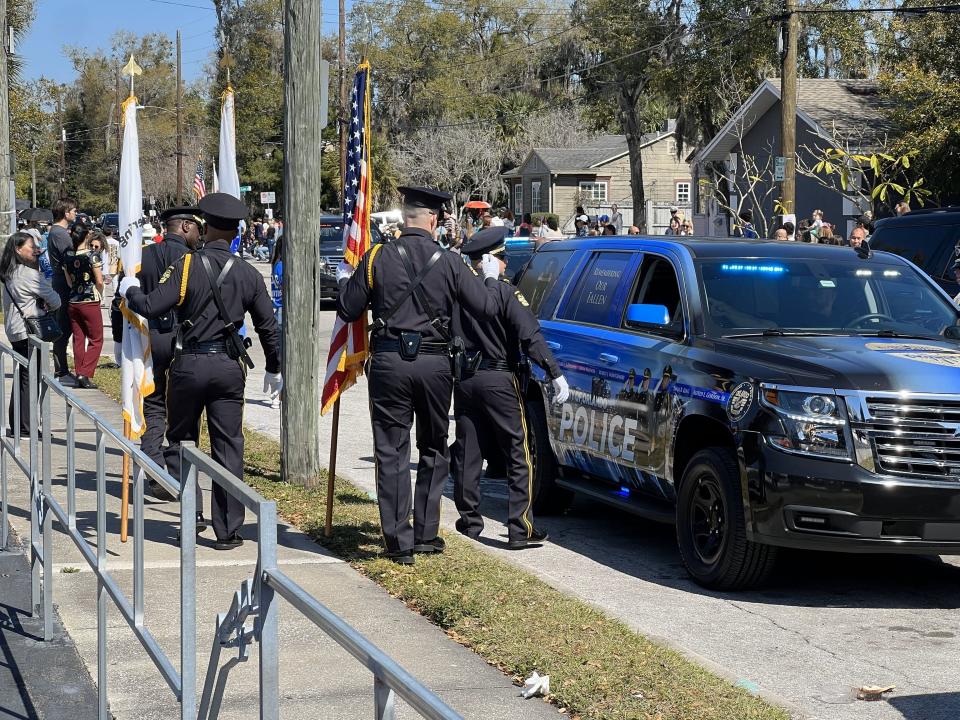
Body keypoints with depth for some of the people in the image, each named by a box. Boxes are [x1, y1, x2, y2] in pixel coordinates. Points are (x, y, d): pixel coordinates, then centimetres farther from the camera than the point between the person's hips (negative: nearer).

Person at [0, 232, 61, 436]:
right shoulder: (29, 274, -17)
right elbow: (55, 300, -10)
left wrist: (41, 305, -1)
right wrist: (47, 306, 9)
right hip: (28, 331, -9)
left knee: (23, 376, 15)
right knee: (30, 378, -4)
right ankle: (26, 427, -2)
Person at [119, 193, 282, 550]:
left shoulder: (187, 265, -8)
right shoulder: (248, 274, 3)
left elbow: (150, 307, -12)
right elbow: (268, 326, 9)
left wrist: (130, 290, 9)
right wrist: (273, 369, 22)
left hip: (189, 364, -2)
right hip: (229, 367, 2)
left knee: (181, 440, 17)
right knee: (228, 448, 6)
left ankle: (192, 513, 9)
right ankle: (227, 530, 8)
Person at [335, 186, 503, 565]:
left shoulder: (377, 258, -2)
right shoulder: (449, 262, -3)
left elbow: (348, 310, 4)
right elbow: (486, 307, 0)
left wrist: (344, 280, 25)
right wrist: (491, 276, 19)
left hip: (389, 363, 0)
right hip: (434, 364, 1)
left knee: (392, 454, 5)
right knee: (433, 451, 16)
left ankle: (399, 542, 4)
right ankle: (426, 534, 18)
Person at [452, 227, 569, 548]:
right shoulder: (504, 292, -11)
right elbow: (531, 336, -17)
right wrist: (555, 374, -18)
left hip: (463, 380, 5)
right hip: (498, 380, -5)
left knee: (467, 455, 12)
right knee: (519, 456, 0)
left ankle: (469, 522, 16)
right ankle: (520, 530, -3)